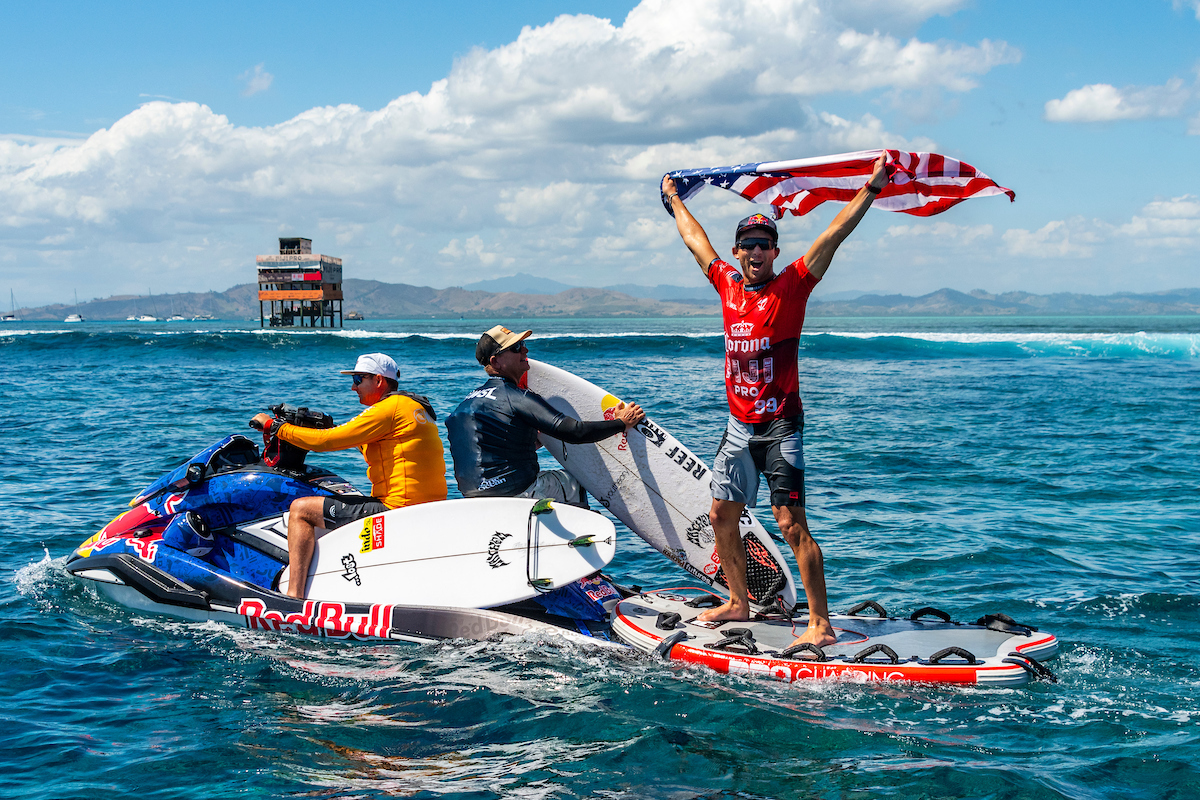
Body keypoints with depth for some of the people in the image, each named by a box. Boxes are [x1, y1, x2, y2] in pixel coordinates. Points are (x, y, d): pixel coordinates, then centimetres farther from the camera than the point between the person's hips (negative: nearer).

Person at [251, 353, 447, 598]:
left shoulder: (389, 409, -13)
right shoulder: (415, 405, 17)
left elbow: (325, 441, -13)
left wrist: (274, 426, -3)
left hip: (397, 508, -10)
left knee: (301, 509, -4)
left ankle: (294, 595, -10)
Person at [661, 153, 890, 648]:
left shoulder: (791, 286, -7)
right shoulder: (727, 284, 7)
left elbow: (834, 235, -14)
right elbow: (694, 238, 23)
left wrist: (872, 186, -21)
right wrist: (673, 199, 34)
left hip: (780, 425, -6)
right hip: (739, 424, 7)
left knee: (791, 524, -11)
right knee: (722, 516, 13)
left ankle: (821, 624, -9)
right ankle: (739, 603, 30)